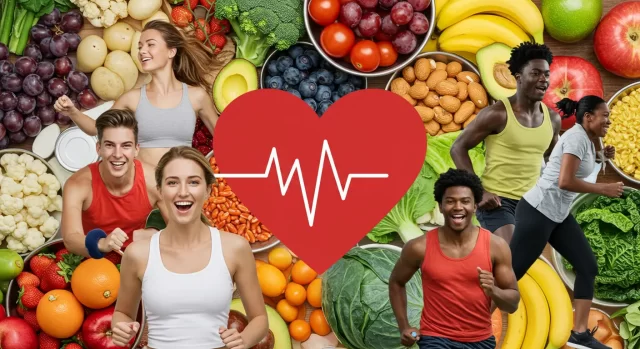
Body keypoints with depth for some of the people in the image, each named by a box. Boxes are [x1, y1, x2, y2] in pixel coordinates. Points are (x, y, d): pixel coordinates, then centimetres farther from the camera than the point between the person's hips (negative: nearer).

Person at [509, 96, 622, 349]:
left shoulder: (586, 140, 12)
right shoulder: (577, 137, -16)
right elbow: (565, 182, -26)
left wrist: (602, 156, 15)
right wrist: (604, 189, -17)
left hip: (558, 214, 10)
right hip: (537, 211, -10)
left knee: (587, 266, 4)